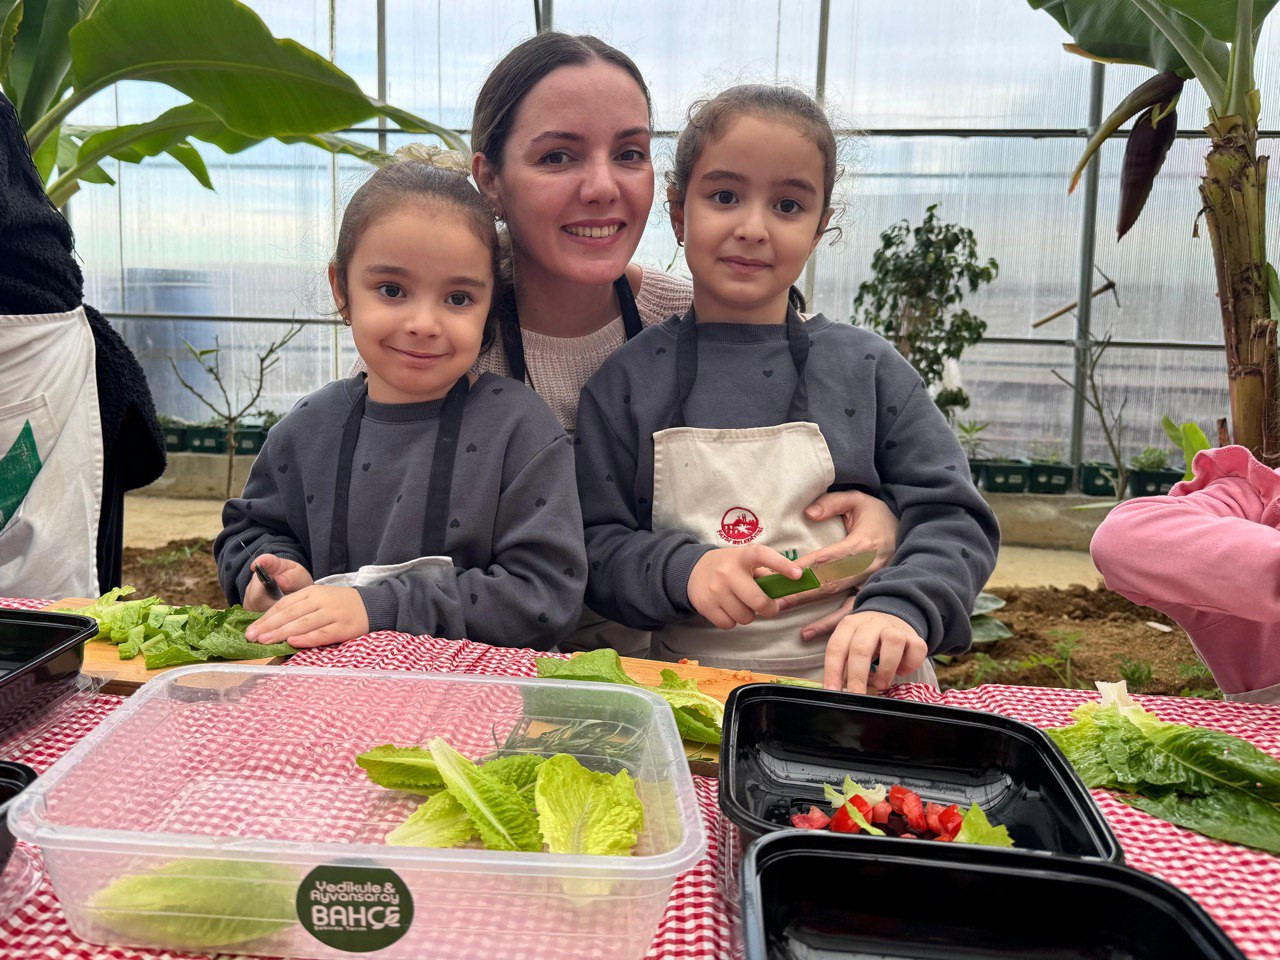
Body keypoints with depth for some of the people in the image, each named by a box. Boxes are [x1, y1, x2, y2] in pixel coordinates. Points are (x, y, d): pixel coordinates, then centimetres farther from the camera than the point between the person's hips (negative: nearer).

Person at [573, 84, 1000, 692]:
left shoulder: (867, 366, 8)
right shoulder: (627, 381, 7)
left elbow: (953, 518, 5)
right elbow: (595, 545, 5)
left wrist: (898, 608, -15)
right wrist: (683, 570, -15)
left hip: (863, 689, 1)